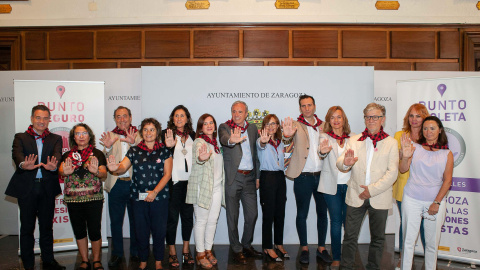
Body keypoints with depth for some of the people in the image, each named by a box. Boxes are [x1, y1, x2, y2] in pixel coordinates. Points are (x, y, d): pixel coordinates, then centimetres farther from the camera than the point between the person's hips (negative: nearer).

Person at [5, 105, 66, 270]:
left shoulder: (55, 139, 9)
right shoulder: (20, 137, 6)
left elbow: (57, 154, -10)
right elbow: (17, 154, -14)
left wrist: (53, 165, -34)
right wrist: (23, 164, -37)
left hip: (47, 189, 1)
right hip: (26, 188, -1)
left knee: (47, 226, 11)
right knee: (27, 227, 8)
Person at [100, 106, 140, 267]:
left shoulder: (138, 135, 4)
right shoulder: (110, 136, 9)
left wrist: (133, 143, -29)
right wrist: (108, 147, -18)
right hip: (116, 184, 2)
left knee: (136, 220, 9)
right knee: (115, 221, 9)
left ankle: (135, 252, 25)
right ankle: (117, 254, 23)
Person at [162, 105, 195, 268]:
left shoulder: (193, 136, 9)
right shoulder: (166, 134, -1)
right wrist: (169, 146, -31)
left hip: (190, 182, 4)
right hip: (173, 182, -3)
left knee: (188, 215, 11)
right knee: (172, 217, 2)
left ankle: (186, 250, 25)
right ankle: (172, 253, 16)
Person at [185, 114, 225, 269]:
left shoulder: (215, 142, 12)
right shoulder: (199, 142, -10)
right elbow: (198, 155, -33)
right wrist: (201, 158, -54)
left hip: (217, 187, 7)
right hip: (202, 187, -6)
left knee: (213, 221, 12)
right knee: (201, 221, 2)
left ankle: (208, 250, 25)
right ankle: (200, 254, 13)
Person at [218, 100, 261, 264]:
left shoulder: (253, 128, 10)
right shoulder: (225, 127, -4)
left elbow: (256, 153, 15)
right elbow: (223, 139, -28)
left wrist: (257, 176, 12)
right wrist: (231, 140, -51)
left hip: (249, 177, 4)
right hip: (233, 178, -4)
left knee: (252, 215, 12)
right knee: (233, 217, 5)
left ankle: (247, 245, 32)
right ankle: (237, 250, 20)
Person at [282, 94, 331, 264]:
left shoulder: (323, 125, 10)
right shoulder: (297, 126, -3)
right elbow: (288, 141, -25)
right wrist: (287, 135, -46)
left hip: (321, 175, 4)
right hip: (303, 178, -3)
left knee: (322, 213, 12)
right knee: (302, 214, 7)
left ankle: (321, 248, 27)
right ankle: (304, 249, 22)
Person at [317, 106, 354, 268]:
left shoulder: (352, 138, 8)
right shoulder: (325, 137, 0)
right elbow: (321, 153, -21)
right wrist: (323, 151, -44)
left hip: (349, 185, 2)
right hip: (332, 186, -2)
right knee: (335, 221, 4)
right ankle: (336, 258, 15)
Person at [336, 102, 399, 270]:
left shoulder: (391, 143, 2)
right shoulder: (354, 140, 7)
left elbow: (392, 173, -5)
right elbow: (340, 165, -2)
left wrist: (372, 190, -13)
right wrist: (345, 163, -27)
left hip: (379, 198, 0)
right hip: (356, 196, 1)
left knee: (377, 238, 13)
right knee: (350, 236, 2)